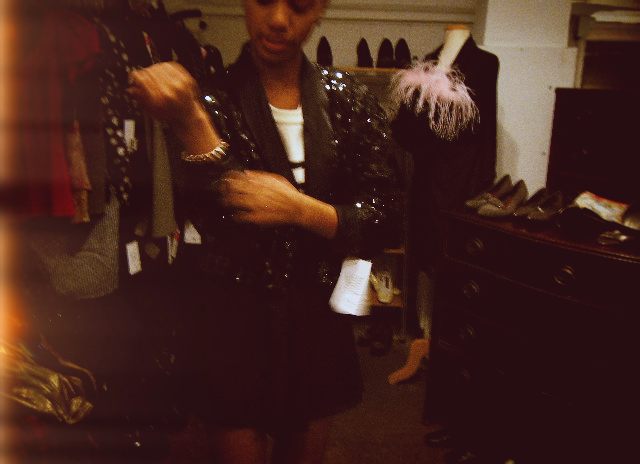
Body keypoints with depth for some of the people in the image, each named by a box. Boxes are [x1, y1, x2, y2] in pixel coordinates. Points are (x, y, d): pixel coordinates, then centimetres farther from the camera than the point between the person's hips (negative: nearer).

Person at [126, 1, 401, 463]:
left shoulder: (349, 100, -1)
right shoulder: (213, 98, -8)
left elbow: (385, 221, -5)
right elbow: (221, 217, -22)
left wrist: (300, 208, -21)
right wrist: (188, 123, -37)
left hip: (318, 321, 3)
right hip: (231, 325, -2)